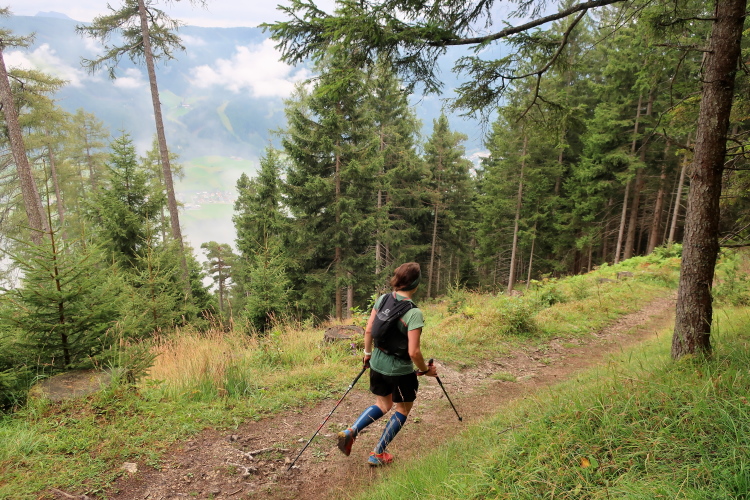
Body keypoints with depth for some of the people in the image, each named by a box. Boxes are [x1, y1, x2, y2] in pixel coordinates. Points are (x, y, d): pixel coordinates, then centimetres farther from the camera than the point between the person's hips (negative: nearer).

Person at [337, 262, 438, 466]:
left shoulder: (382, 299, -6)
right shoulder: (414, 313, -24)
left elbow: (368, 330, 1)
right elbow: (413, 352, -24)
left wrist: (367, 353, 16)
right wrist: (425, 370, -7)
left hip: (377, 364, 6)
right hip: (400, 371, -6)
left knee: (383, 405, 27)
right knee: (403, 410, 21)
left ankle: (350, 431, 9)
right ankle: (377, 454, 26)